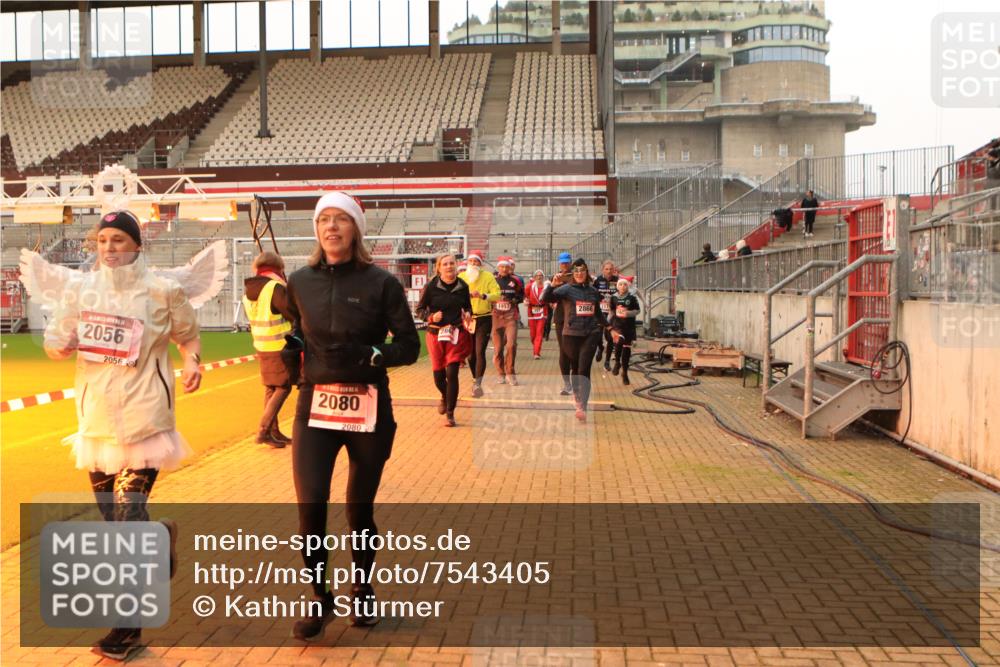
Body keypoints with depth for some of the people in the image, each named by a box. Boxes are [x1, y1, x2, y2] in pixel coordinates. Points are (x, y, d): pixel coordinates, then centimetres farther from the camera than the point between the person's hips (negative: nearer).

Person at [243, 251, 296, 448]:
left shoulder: (248, 290, 7)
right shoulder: (276, 287, -17)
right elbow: (294, 314, -12)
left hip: (261, 346, 8)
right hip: (280, 346, -8)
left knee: (270, 388, 14)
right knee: (283, 388, -1)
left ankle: (274, 432, 21)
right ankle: (264, 431, -6)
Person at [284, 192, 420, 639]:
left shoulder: (382, 283, -5)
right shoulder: (300, 282, 4)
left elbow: (410, 347, -4)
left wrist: (369, 355, -20)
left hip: (368, 410, -1)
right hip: (314, 407, 2)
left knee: (360, 509, 9)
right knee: (310, 506, -8)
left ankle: (362, 590, 36)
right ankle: (320, 598, 17)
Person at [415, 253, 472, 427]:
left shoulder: (463, 286, -1)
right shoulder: (431, 286, -7)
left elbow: (467, 306, 15)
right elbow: (420, 310, -1)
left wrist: (468, 313, -7)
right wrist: (431, 317, -20)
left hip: (456, 334, 0)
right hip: (435, 334, 0)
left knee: (452, 373, -8)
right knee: (438, 374, 9)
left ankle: (450, 414, 3)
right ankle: (444, 397, 44)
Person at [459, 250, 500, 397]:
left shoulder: (488, 276, -3)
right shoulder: (461, 277, 2)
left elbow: (497, 295, -10)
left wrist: (483, 296, -24)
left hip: (484, 319, -3)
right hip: (467, 319, 3)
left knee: (480, 351, -11)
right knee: (470, 353, 9)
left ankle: (477, 383, -11)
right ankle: (476, 381, 24)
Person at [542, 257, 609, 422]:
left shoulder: (593, 291, 9)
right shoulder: (566, 289, -2)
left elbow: (598, 312, 24)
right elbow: (545, 299, -16)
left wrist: (609, 327, 27)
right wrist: (552, 285, -31)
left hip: (590, 334, 1)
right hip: (571, 335, -1)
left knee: (584, 369, -10)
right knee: (575, 368, 13)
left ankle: (582, 407, -17)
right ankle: (577, 394, 38)